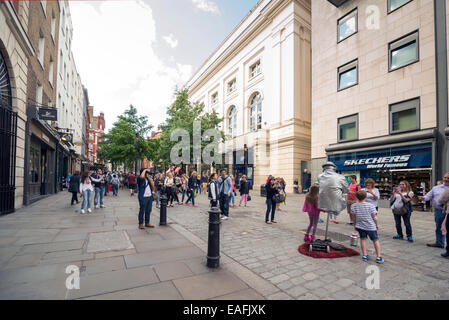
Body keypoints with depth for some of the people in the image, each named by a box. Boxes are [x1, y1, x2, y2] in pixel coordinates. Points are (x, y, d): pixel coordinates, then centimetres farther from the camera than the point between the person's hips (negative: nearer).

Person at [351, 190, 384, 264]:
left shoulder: (353, 206, -5)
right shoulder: (370, 205, -11)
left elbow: (354, 217, 2)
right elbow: (374, 217, -6)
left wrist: (355, 225, 15)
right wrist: (376, 225, 10)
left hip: (360, 226, 2)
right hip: (371, 226, -1)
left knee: (363, 239, 12)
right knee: (375, 240, 10)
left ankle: (365, 255, 14)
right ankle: (379, 257, 12)